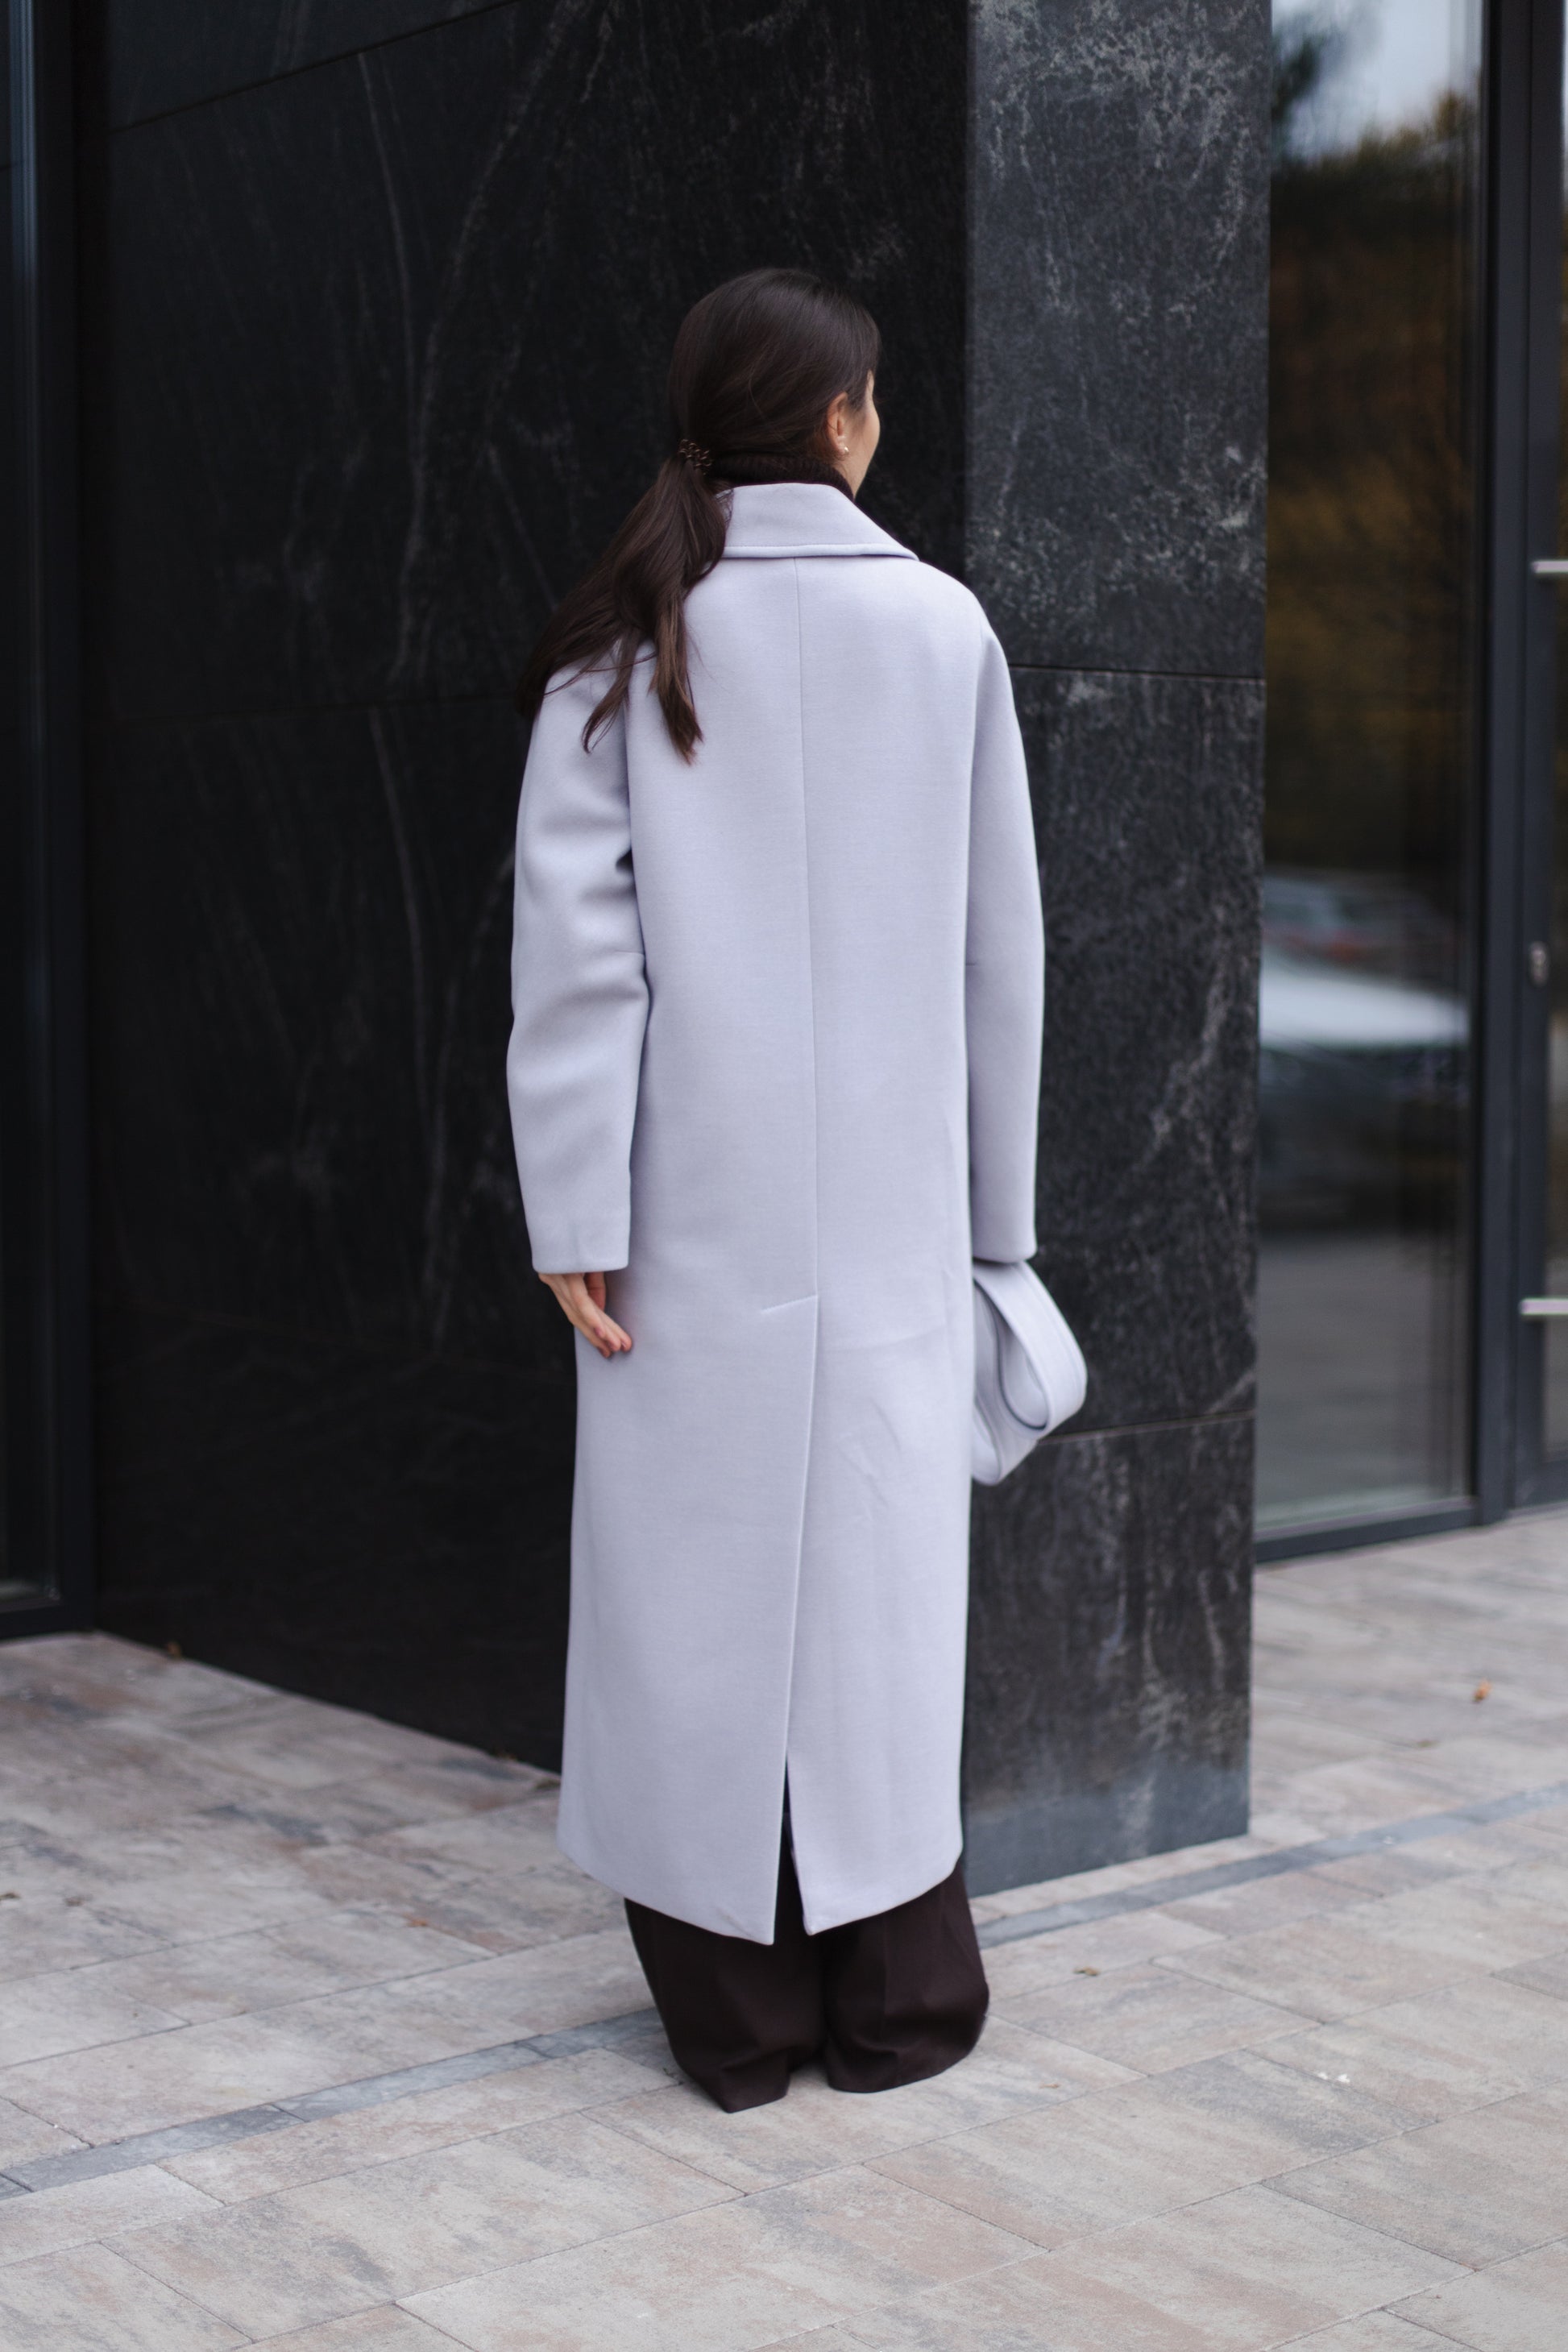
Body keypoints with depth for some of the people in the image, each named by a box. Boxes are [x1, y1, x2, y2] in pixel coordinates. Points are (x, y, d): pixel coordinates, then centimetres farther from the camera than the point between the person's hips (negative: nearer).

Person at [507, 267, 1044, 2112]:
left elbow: (577, 938, -8)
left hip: (697, 1197, 0)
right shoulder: (941, 628, 1)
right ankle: (894, 1994, 16)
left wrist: (576, 1208, -7)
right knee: (876, 1563, 7)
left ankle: (735, 2008, 13)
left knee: (702, 1563, 5)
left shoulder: (626, 641, -1)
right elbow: (1001, 945, 4)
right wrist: (996, 1198, 12)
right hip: (889, 1197, 1)